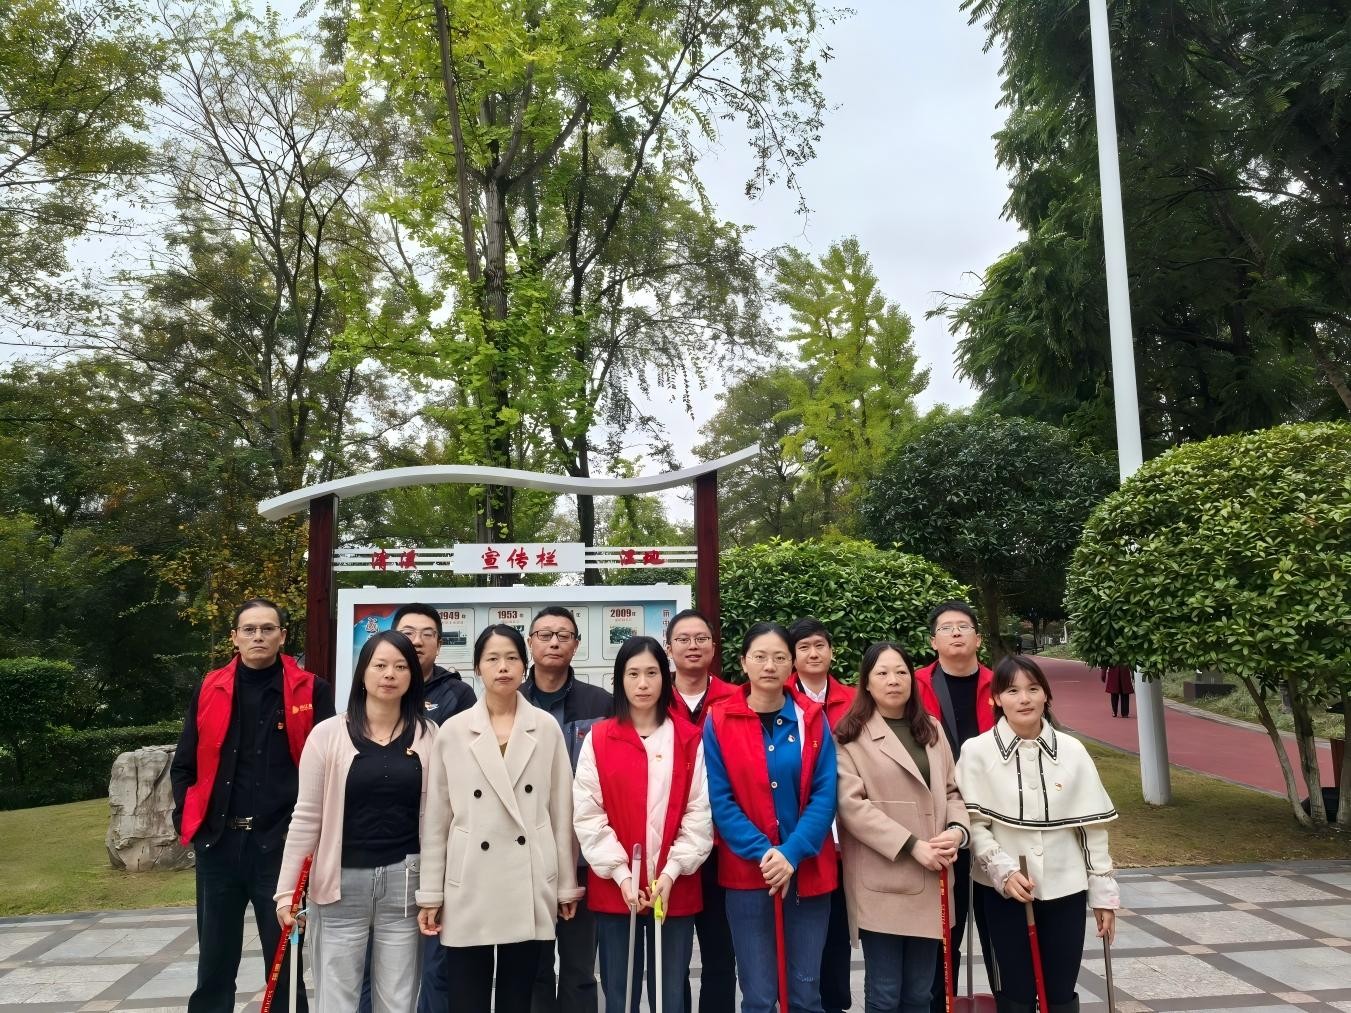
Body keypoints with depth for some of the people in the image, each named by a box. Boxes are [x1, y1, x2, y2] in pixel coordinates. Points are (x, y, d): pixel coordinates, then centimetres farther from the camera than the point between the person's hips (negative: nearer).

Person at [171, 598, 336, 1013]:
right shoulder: (210, 689, 6)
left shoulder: (311, 692, -3)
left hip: (281, 842, -2)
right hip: (217, 841, 3)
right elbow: (185, 763, 11)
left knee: (284, 957, 9)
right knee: (215, 957, 15)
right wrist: (187, 819, 1)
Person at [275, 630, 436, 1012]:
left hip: (404, 881, 1)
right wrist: (287, 888, -2)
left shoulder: (428, 735, 1)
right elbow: (307, 817, -1)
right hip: (342, 882, -1)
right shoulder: (328, 733, -3)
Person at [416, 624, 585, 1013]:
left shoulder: (547, 728, 1)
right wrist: (430, 894, 2)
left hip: (529, 886, 0)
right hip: (469, 886, 0)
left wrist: (567, 885, 5)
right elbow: (435, 817, 3)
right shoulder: (452, 731, 0)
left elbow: (562, 811, 4)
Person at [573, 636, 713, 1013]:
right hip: (614, 890, 0)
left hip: (675, 889, 0)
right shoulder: (599, 739, 0)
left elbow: (699, 813, -1)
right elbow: (588, 815, -4)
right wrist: (621, 874, -11)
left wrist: (672, 871, -11)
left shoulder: (689, 739, 2)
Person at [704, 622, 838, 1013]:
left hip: (808, 872, 2)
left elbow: (825, 794, -4)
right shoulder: (719, 722, -2)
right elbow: (719, 801, -5)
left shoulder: (812, 719, 2)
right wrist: (762, 853, -15)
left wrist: (792, 853, -16)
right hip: (746, 874, -1)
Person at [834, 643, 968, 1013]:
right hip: (880, 884, -5)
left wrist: (957, 829, -7)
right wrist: (912, 845, -17)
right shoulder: (851, 737, -6)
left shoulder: (932, 730, 14)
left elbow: (952, 790, 14)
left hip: (929, 882, 5)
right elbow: (852, 805, -13)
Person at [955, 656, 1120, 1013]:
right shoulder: (977, 752, -8)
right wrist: (1004, 871, -20)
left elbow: (1092, 825, 3)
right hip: (1005, 891, -2)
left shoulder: (1072, 751, -1)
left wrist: (1103, 893, 4)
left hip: (1065, 889, 2)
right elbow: (974, 824, -7)